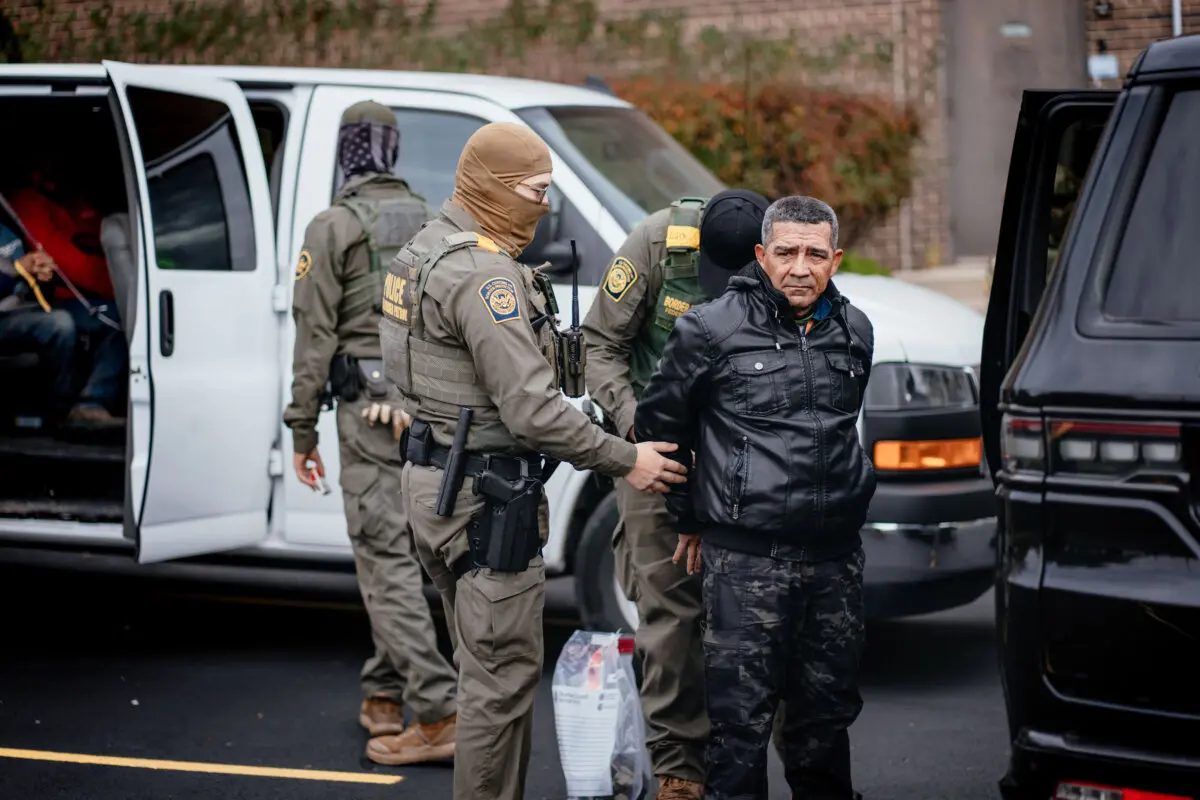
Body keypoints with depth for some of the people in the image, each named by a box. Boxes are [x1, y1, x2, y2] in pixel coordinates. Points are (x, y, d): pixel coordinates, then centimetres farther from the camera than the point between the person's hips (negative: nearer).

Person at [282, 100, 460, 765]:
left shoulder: (335, 227, -5)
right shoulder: (435, 223, 11)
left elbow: (315, 334, -7)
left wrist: (301, 429, -2)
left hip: (370, 411, -6)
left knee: (386, 559, -7)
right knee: (398, 551, 16)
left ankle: (437, 712, -14)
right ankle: (382, 696, 24)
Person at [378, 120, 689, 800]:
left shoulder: (427, 251, 13)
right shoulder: (484, 274, -21)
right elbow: (531, 406, -25)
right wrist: (624, 460, -16)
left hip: (437, 480, 11)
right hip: (486, 495, -11)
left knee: (487, 668, 18)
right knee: (504, 675, -5)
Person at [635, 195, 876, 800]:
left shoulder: (854, 332, 10)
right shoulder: (711, 330, -6)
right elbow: (658, 422, 6)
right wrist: (689, 517, 11)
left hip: (836, 556, 5)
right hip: (745, 559, -5)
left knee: (829, 707, 14)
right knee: (740, 715, -4)